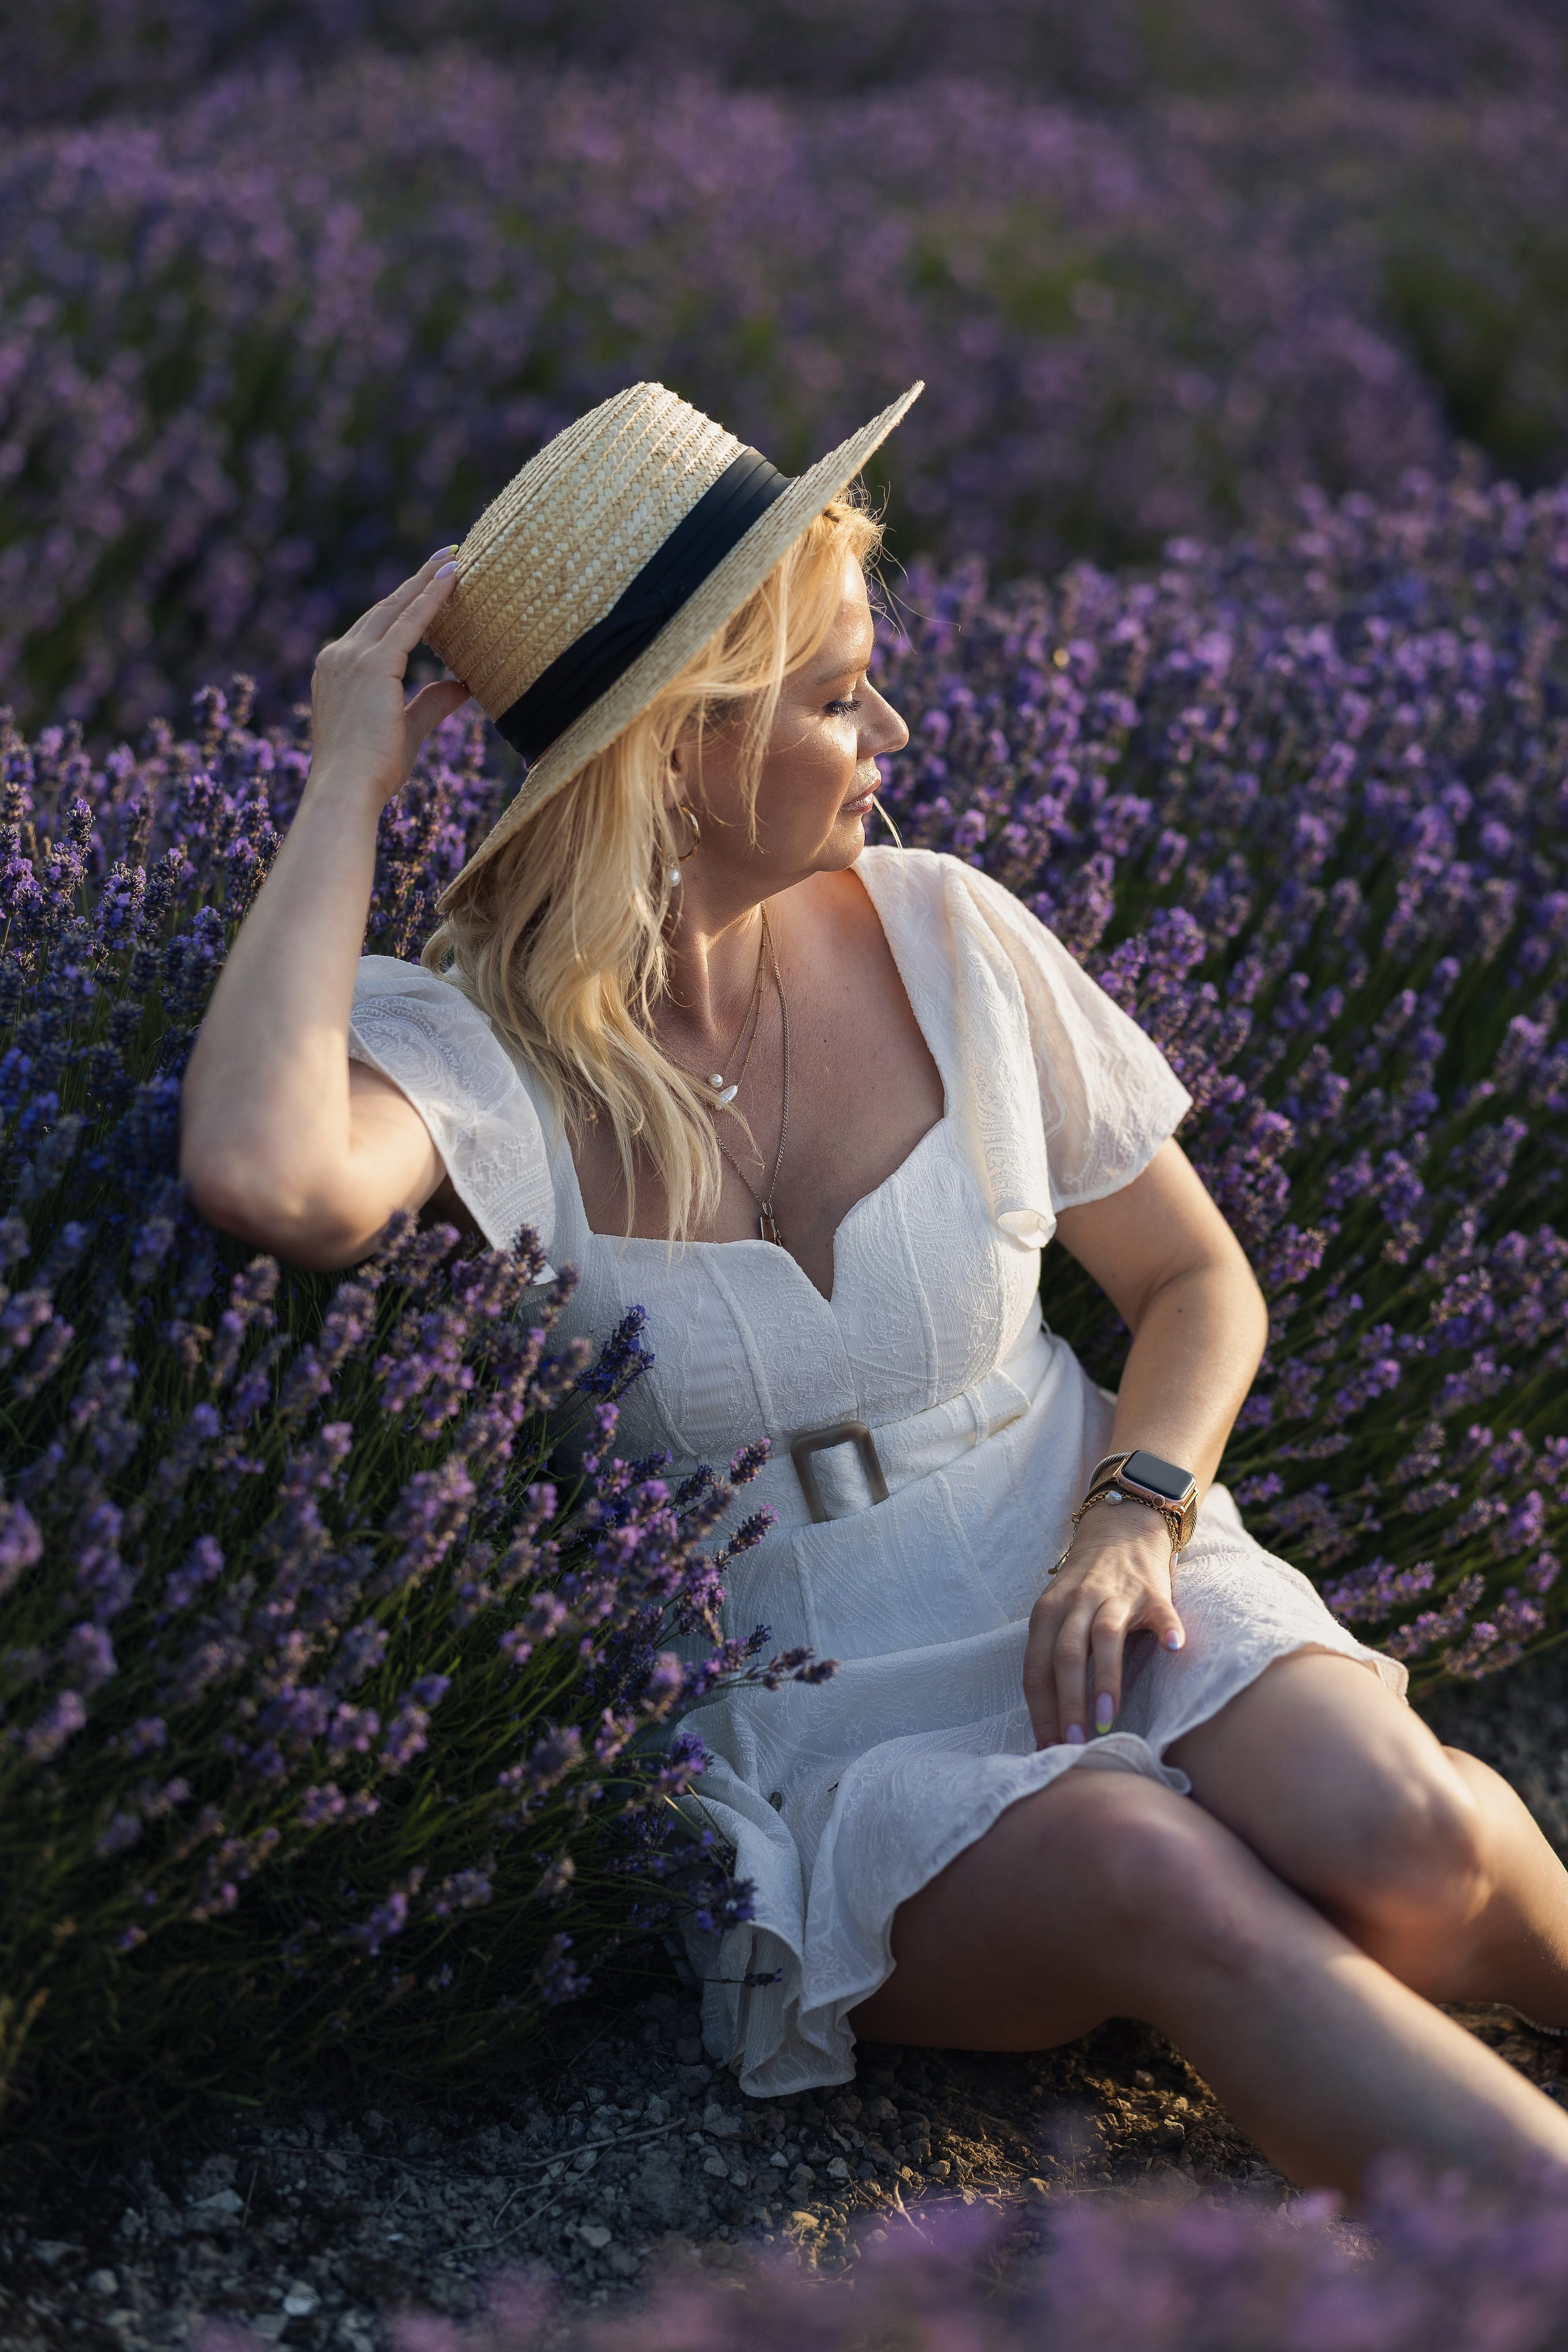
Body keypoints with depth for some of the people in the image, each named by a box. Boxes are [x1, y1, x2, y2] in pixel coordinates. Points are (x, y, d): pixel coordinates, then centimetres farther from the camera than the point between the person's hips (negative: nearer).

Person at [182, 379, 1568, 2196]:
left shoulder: (939, 937, 1)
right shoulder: (478, 1046, -11)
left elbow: (1195, 1278, 11)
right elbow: (261, 1176, -36)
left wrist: (1134, 1517, -10)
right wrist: (346, 791, -22)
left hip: (1084, 1608, 3)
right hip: (804, 1746, -3)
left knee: (1393, 1839, -29)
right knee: (1151, 1875, -34)